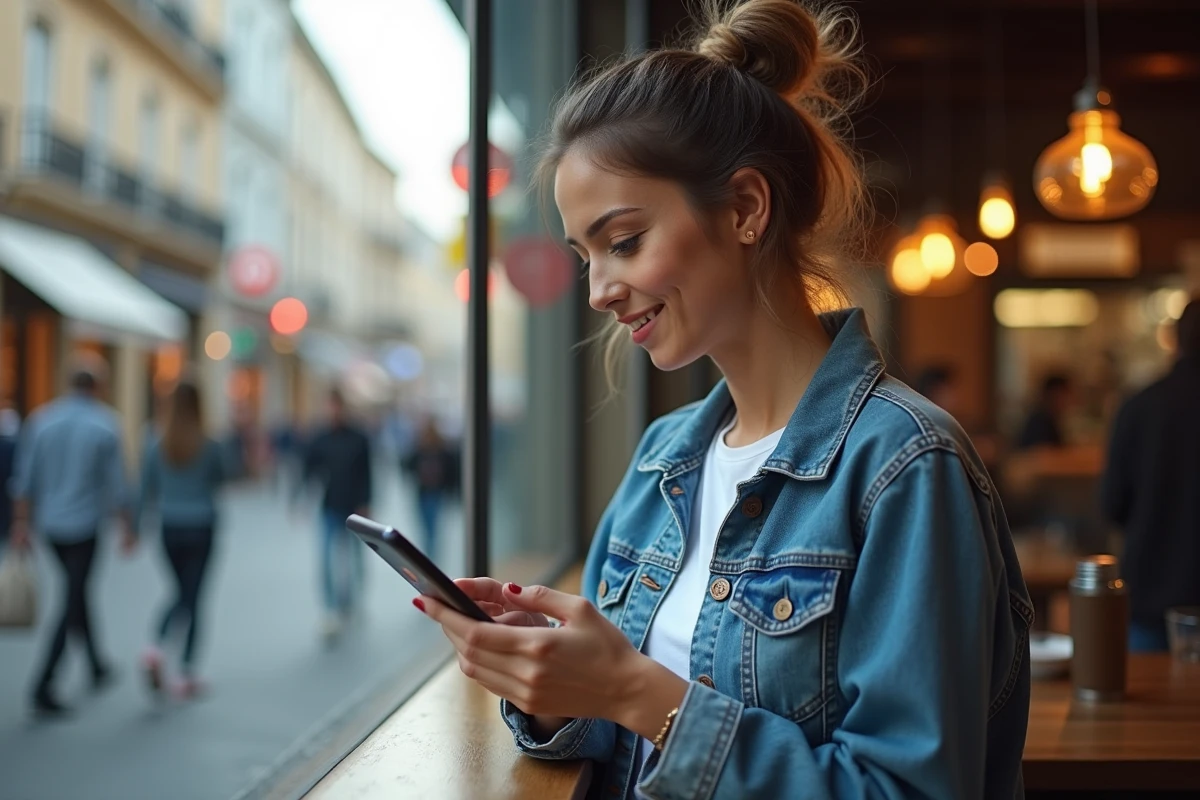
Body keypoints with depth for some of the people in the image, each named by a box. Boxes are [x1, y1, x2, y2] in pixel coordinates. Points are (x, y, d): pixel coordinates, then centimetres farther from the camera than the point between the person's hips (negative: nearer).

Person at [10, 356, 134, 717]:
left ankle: (97, 668, 33)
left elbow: (25, 477, -1)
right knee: (71, 606, -2)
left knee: (76, 593, 21)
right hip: (84, 525, -5)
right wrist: (126, 527, 2)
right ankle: (43, 688, -8)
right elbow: (116, 482, -8)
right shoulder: (107, 424, -10)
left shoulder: (41, 419, 0)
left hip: (49, 524, 5)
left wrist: (22, 522, 5)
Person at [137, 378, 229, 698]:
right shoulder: (209, 447, -9)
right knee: (192, 597, 5)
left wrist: (136, 528, 7)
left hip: (170, 528, 2)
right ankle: (186, 675, 5)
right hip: (201, 528, -2)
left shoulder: (157, 447, -4)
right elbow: (221, 479, 9)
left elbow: (146, 491, 0)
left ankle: (156, 648, -3)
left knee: (182, 593, 20)